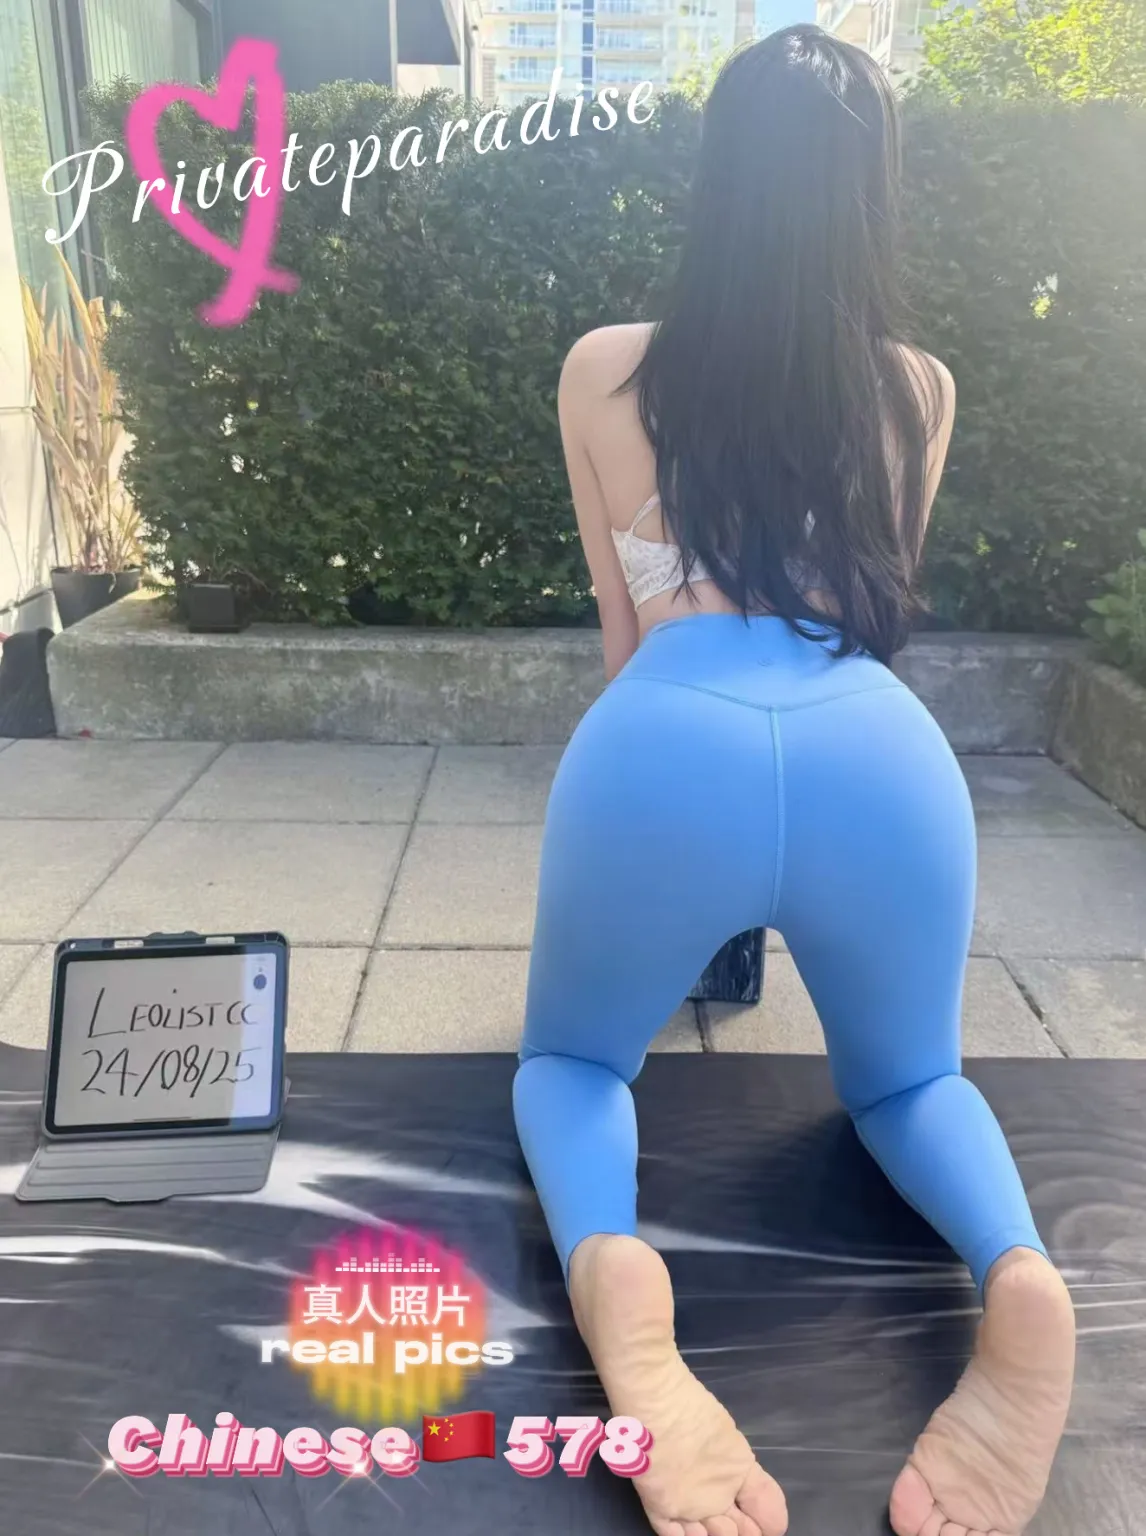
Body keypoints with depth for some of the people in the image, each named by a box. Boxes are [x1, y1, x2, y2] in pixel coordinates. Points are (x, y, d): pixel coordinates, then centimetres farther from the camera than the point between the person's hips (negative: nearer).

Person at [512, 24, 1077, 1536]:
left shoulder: (602, 373, 20)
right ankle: (1021, 1274, -4)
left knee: (570, 1060, 27)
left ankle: (612, 1272, -7)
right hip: (878, 748, 2)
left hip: (664, 746, -1)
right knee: (906, 1079, 30)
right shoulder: (920, 391, 22)